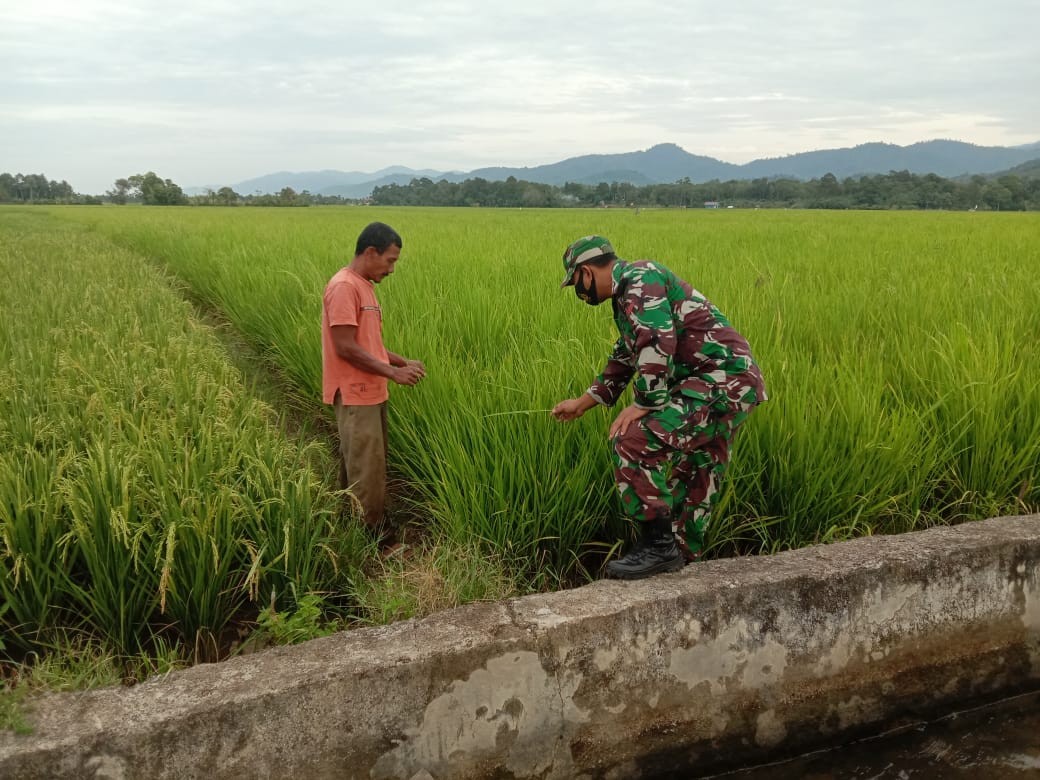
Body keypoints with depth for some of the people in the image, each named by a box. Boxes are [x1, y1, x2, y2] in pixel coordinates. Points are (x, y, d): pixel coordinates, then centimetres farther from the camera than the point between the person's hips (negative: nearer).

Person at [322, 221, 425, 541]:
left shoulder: (364, 286, 14)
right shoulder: (344, 287, -17)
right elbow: (346, 347, -21)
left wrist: (403, 361, 7)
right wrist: (392, 373, -16)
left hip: (372, 393, 10)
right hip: (356, 397, -10)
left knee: (369, 466, 15)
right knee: (367, 470, -4)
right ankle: (367, 534, 6)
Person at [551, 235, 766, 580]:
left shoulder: (639, 278, -10)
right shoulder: (626, 296, 23)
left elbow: (658, 344, -25)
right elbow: (623, 361, 35)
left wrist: (643, 404, -17)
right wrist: (581, 403, 39)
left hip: (721, 381, -11)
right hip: (725, 383, 11)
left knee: (632, 441, -18)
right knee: (693, 474, 16)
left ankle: (658, 544, -9)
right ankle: (680, 557, 27)